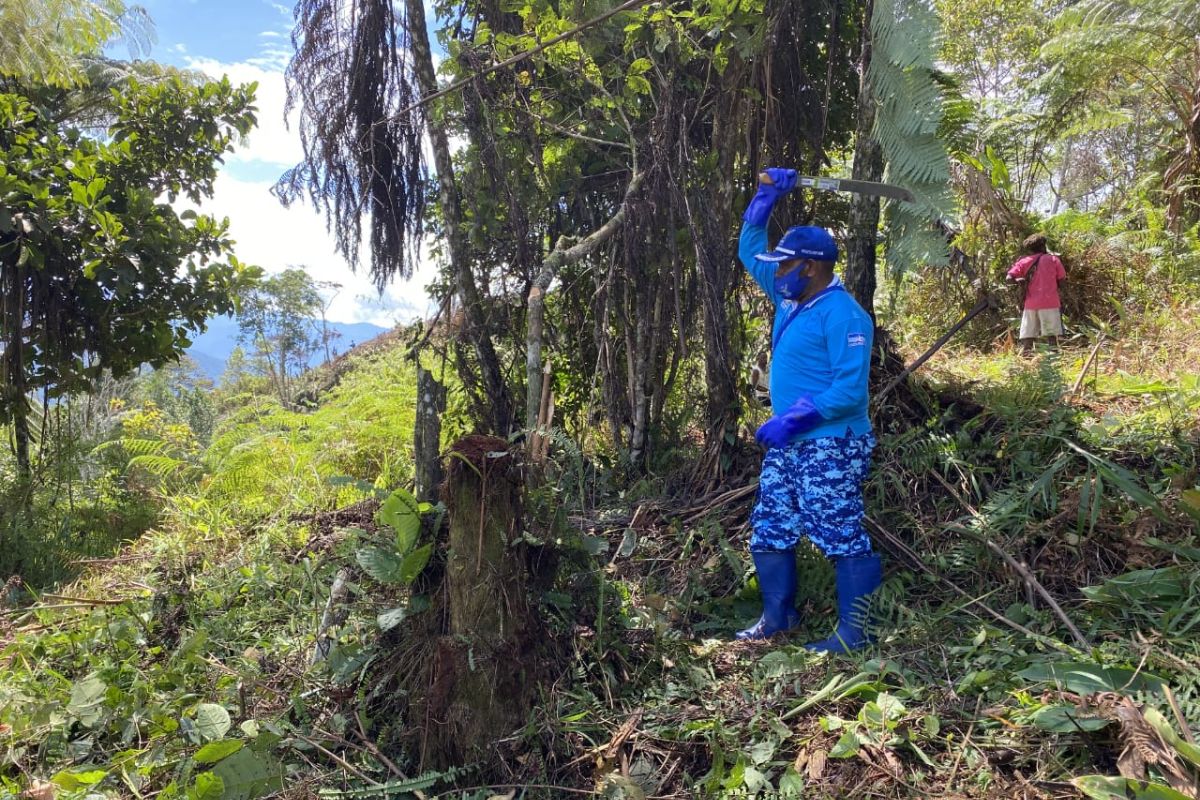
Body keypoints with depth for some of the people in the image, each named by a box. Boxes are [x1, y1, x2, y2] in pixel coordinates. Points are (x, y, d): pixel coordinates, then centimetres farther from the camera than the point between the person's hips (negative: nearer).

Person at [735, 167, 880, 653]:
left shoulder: (843, 314, -17)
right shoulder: (791, 299, 10)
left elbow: (850, 388, -24)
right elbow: (750, 252, 20)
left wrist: (791, 420, -25)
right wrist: (765, 199, 10)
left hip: (829, 448, -10)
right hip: (787, 446, 10)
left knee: (842, 539, 0)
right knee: (770, 532, 14)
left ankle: (854, 633, 11)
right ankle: (777, 618, 28)